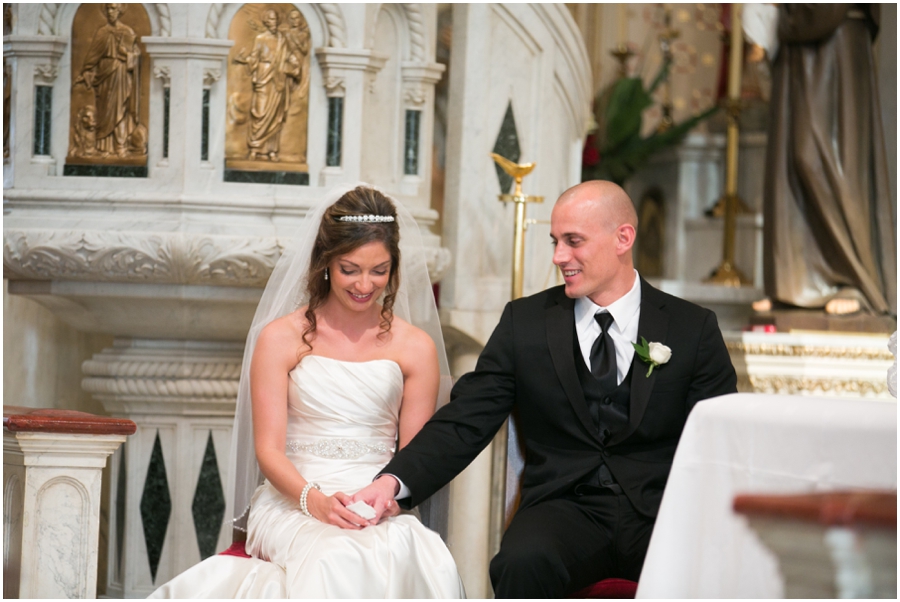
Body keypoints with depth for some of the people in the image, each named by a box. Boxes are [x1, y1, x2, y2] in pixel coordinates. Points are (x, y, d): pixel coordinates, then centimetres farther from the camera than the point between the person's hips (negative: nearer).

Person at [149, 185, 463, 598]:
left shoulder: (416, 348, 11)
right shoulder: (281, 339, 7)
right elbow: (268, 449, 1)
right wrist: (315, 499, -19)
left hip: (381, 516, 2)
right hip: (291, 505, -2)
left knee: (410, 550, -37)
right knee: (336, 557, -39)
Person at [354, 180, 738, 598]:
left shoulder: (693, 329, 9)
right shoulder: (525, 323, 10)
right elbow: (465, 421, 5)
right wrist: (394, 481, -14)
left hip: (661, 512, -1)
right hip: (565, 508, 1)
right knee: (523, 561, -35)